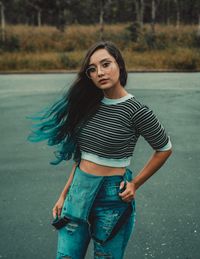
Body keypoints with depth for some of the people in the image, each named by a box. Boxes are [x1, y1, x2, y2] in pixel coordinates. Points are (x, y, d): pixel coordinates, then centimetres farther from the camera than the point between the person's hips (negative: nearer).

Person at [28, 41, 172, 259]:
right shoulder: (91, 104, 4)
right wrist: (64, 194, 9)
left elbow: (164, 148, -1)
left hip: (112, 197, -5)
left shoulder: (135, 110, -13)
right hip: (78, 192, 5)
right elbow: (82, 155, 10)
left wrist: (134, 184, -4)